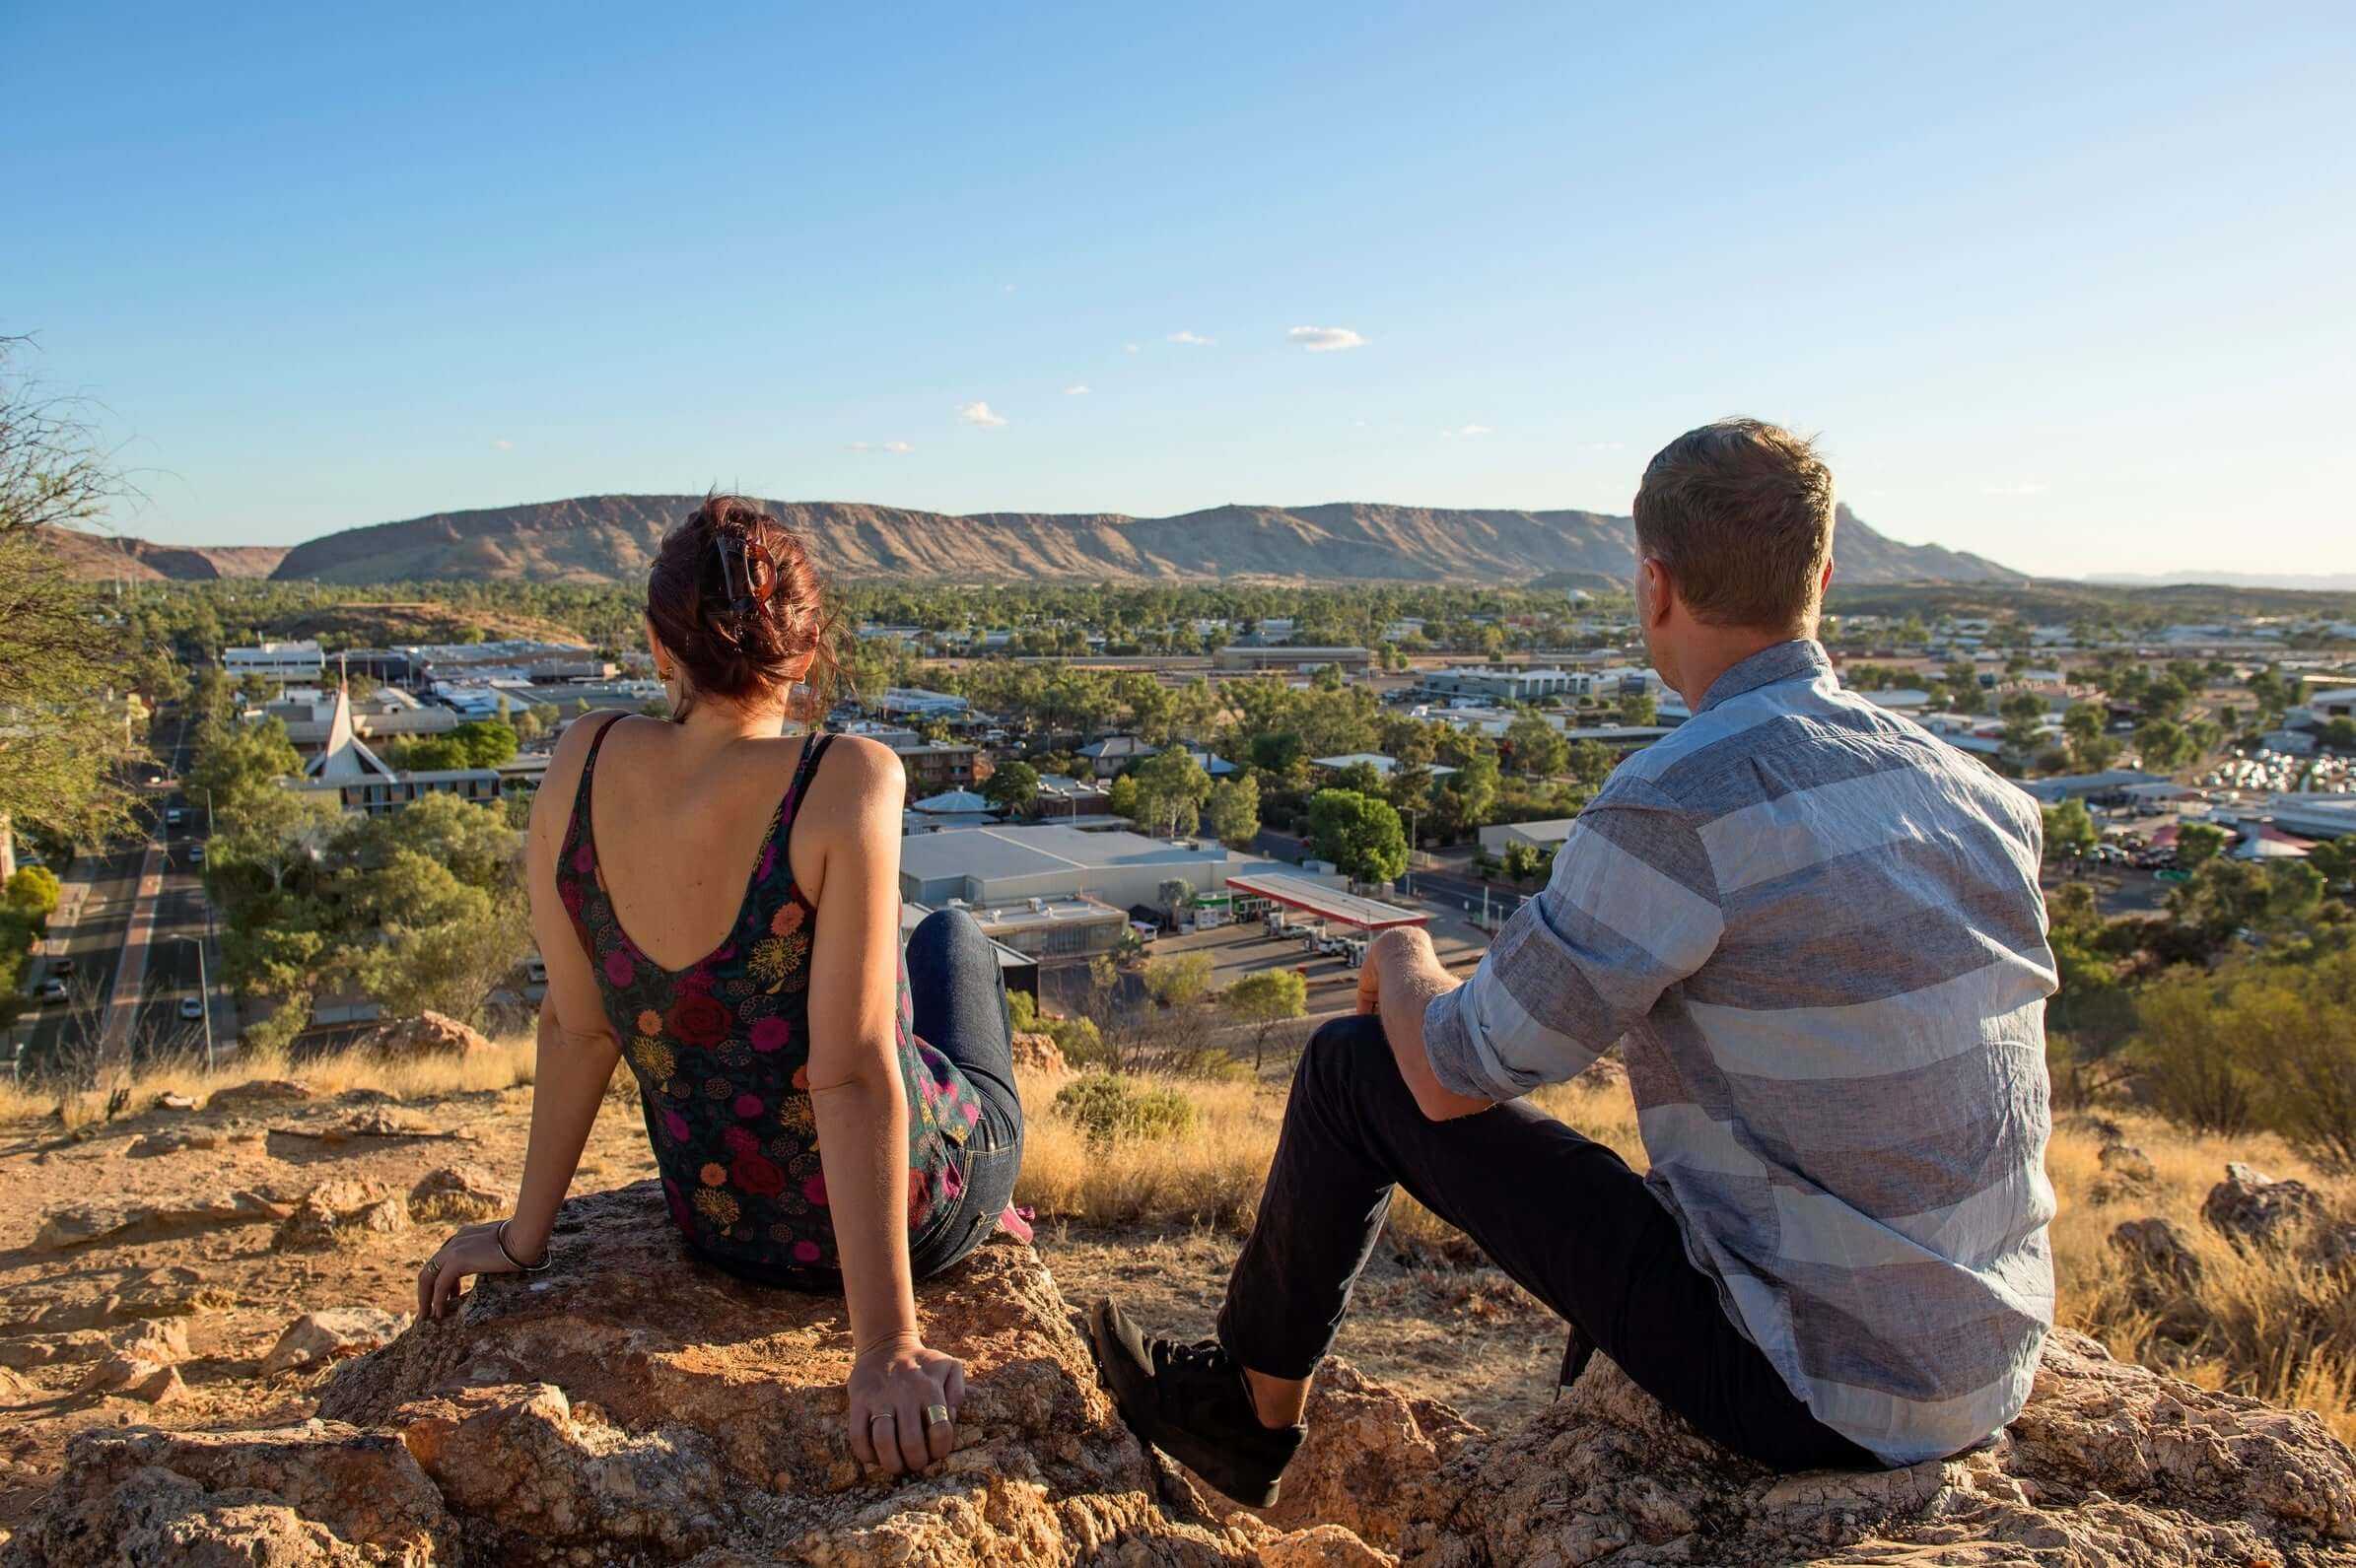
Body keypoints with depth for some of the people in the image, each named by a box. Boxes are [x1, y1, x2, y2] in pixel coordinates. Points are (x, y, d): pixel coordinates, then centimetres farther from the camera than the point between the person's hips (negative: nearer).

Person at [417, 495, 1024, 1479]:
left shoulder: (582, 764, -15)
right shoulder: (847, 781, -29)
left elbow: (576, 1026, -8)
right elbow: (854, 1073, -30)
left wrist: (526, 1233, 6)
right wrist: (885, 1348, -24)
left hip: (720, 1228, 4)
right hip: (912, 1205, -4)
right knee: (953, 936, 26)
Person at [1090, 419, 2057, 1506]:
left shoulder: (1679, 801, -23)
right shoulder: (1987, 797, 1)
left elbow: (1453, 1077, -15)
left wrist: (1402, 964, 8)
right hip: (1999, 1376, 7)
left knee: (1354, 1065, 2)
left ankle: (1249, 1413, 25)